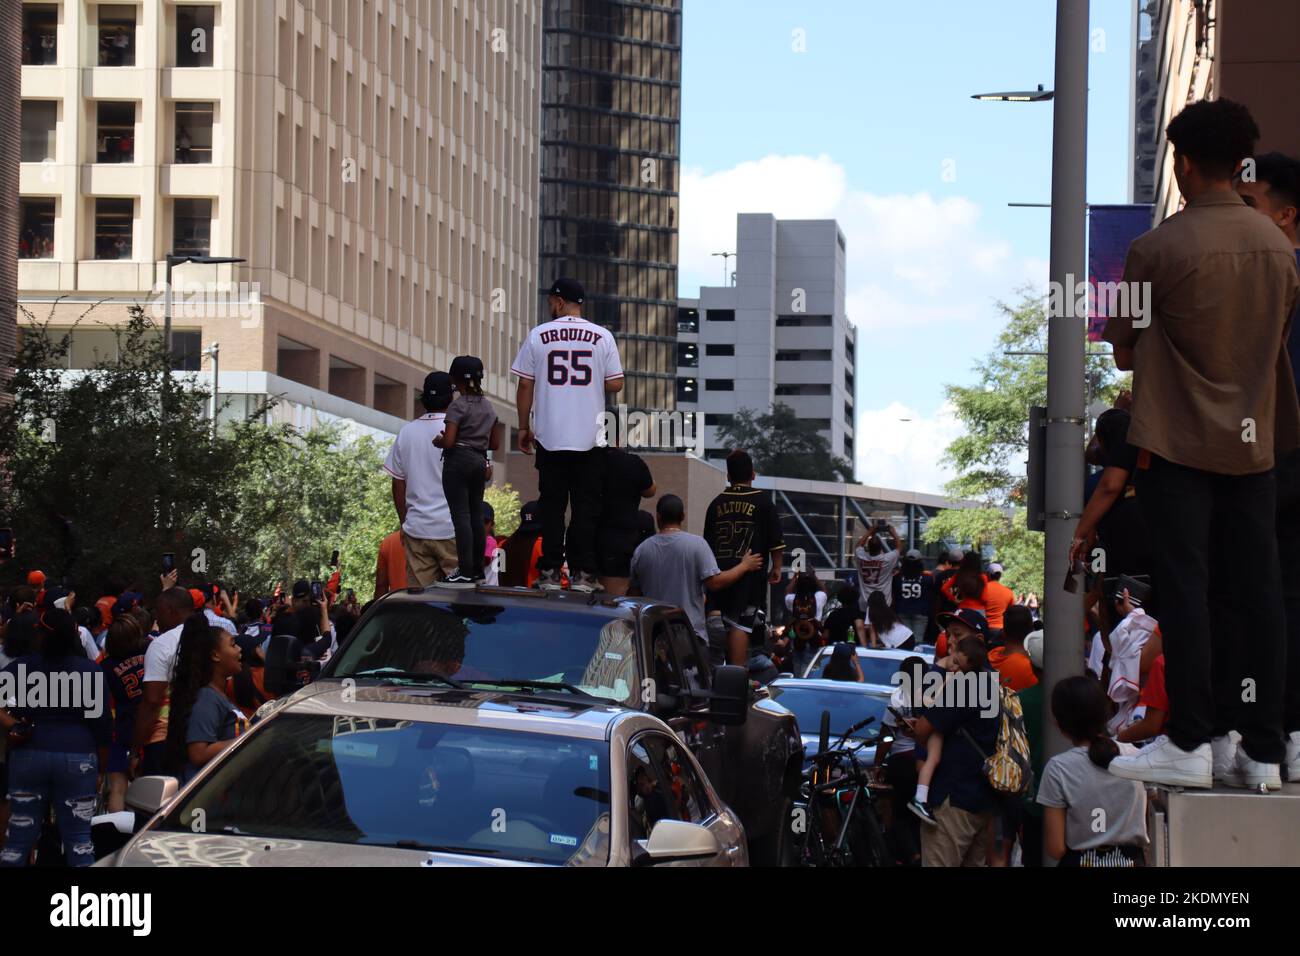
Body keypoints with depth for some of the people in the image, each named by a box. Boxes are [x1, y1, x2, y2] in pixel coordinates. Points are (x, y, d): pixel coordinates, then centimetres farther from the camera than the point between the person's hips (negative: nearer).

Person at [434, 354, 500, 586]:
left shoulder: (458, 406, -11)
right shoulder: (488, 406, 11)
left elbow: (449, 441, -18)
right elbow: (495, 443, 14)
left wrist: (437, 442, 2)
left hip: (458, 462, -7)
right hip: (480, 462, 7)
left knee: (461, 516, -8)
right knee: (476, 515, 11)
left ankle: (465, 572, -11)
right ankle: (477, 569, 14)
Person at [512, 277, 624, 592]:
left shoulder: (538, 335, -1)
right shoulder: (602, 337, 0)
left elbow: (525, 385, 1)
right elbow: (615, 384, -1)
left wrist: (523, 427, 10)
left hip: (550, 437, 0)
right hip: (590, 438, 0)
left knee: (552, 505, 7)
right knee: (586, 507, 4)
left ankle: (550, 572, 6)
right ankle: (582, 574, 1)